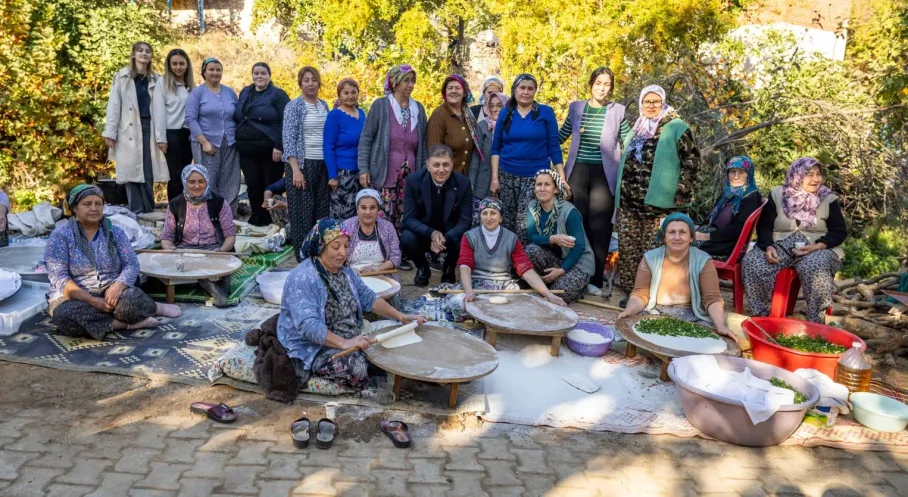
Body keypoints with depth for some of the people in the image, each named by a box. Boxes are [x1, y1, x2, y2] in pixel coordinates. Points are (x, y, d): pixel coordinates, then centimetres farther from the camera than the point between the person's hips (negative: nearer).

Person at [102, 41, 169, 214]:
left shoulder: (156, 80, 11)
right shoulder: (121, 77, 7)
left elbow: (159, 108, 6)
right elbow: (114, 105, 2)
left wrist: (161, 135, 0)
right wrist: (110, 132, -5)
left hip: (148, 128, 1)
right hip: (129, 130, -1)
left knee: (148, 171, -1)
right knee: (131, 171, -2)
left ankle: (148, 210, 7)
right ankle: (137, 211, 3)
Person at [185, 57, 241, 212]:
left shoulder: (230, 92, 13)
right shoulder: (197, 92, 2)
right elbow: (190, 119, -6)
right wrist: (204, 142, -14)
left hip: (229, 145, 3)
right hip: (207, 143, -3)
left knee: (229, 184, 3)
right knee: (207, 183, -5)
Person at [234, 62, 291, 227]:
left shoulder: (278, 94, -4)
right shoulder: (244, 92, 15)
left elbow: (285, 122, -12)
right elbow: (237, 118, 20)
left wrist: (279, 146, -18)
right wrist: (237, 141, 12)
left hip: (270, 150, -5)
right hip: (246, 150, 5)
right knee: (253, 184, 6)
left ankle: (271, 221, 14)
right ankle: (256, 218, 19)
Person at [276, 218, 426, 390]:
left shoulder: (345, 271, 6)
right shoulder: (302, 279, -22)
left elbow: (369, 299, 11)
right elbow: (308, 325, -32)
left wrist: (400, 316, -3)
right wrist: (344, 343, -41)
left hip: (350, 340, 7)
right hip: (311, 348, -7)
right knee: (356, 367, -28)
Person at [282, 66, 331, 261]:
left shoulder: (324, 105, 13)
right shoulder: (294, 106, -3)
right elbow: (288, 139, -9)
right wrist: (295, 169, -18)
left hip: (323, 164, 5)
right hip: (302, 164, -5)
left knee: (322, 209, 6)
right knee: (302, 211, -1)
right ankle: (303, 257, 6)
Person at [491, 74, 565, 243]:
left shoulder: (546, 112, 0)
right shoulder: (506, 113, 6)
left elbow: (553, 147, -1)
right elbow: (496, 147, 7)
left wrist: (562, 178, -7)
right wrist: (494, 177, -1)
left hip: (536, 176, -2)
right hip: (508, 175, 2)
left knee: (525, 225, -9)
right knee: (508, 222, 6)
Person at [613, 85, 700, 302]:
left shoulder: (676, 127, -2)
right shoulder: (637, 129, 19)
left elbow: (692, 159, -7)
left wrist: (681, 192, -13)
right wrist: (620, 192, 20)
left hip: (658, 202, -6)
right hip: (629, 201, 7)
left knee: (654, 251, -3)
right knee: (628, 249, 7)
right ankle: (631, 291, 17)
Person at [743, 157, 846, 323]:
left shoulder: (828, 199, 7)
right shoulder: (778, 195, 8)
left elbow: (839, 232, 4)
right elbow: (764, 225, 6)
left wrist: (816, 247, -16)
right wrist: (768, 247, -15)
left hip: (816, 249, -1)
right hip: (780, 246, 1)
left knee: (815, 267, -38)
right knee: (752, 262, -29)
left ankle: (815, 320, -27)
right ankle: (760, 314, -17)